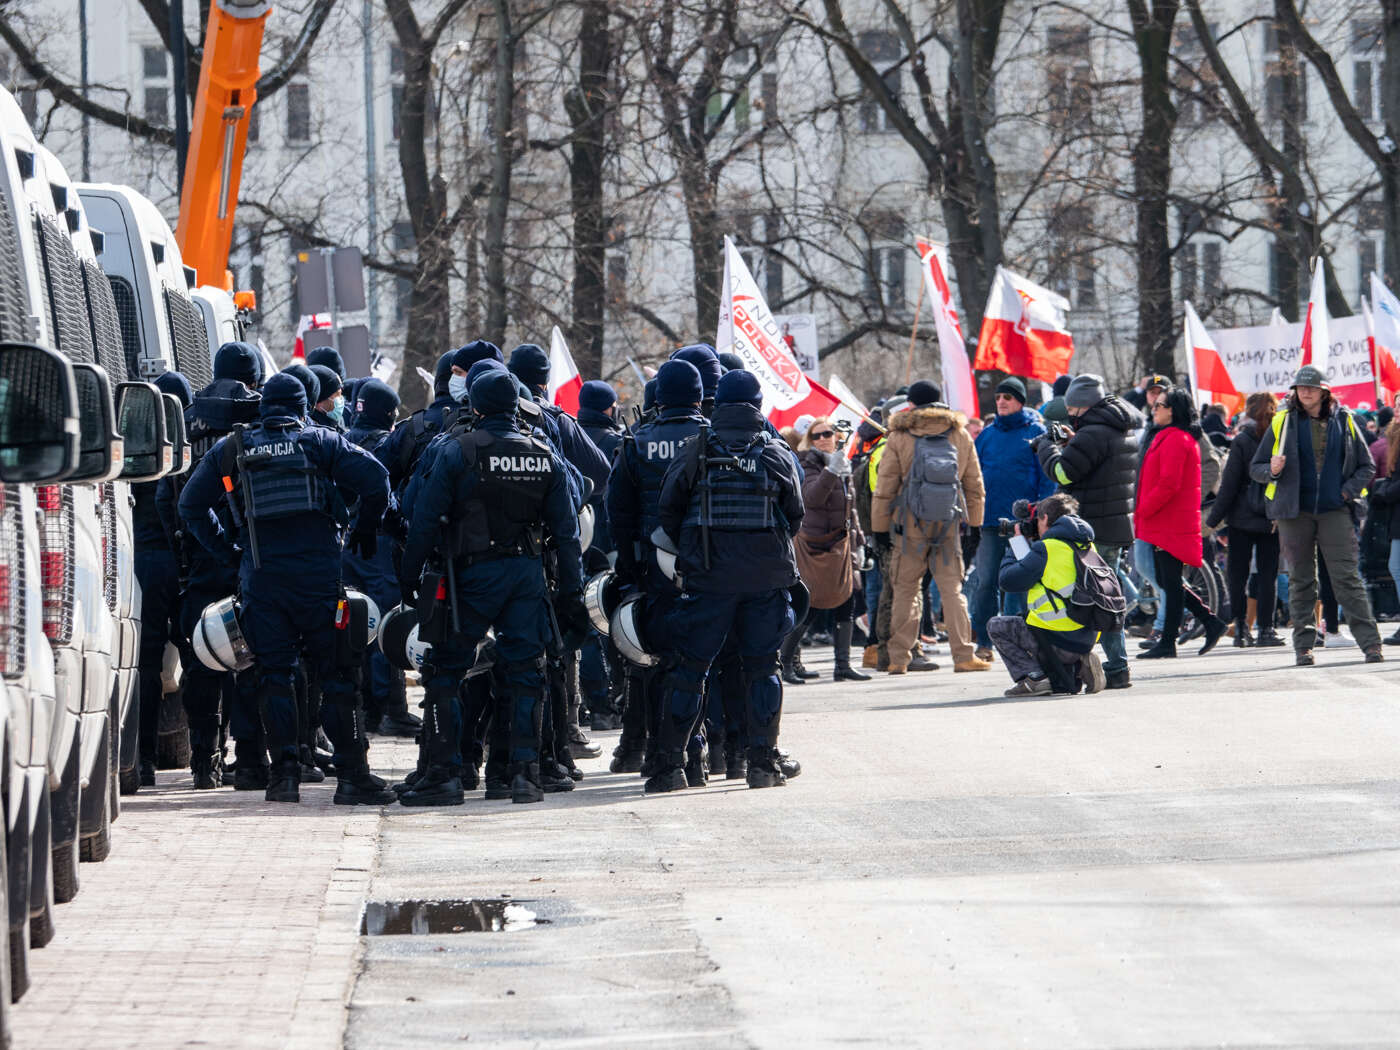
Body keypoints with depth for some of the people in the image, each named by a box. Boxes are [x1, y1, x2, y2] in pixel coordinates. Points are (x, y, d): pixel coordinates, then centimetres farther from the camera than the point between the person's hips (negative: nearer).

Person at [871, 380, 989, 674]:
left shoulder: (899, 438, -3)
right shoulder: (961, 436, 6)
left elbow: (885, 487, -1)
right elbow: (974, 486, 11)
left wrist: (880, 526, 6)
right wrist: (975, 525, 18)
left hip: (910, 526, -2)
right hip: (948, 526, 2)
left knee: (905, 590, 5)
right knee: (952, 589, 4)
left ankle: (898, 658, 5)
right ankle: (963, 656, -3)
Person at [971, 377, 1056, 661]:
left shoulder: (1035, 433, 1)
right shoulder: (987, 435, 12)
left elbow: (1048, 477, -1)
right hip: (990, 519, 3)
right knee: (986, 582, -1)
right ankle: (984, 642, 4)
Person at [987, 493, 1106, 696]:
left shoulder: (1046, 549, -12)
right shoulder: (1087, 546, 12)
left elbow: (1007, 580, -7)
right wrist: (1024, 544, 24)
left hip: (1059, 640, -7)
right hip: (1087, 639, 7)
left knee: (996, 626, 12)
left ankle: (1034, 676, -4)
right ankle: (1077, 666, 10)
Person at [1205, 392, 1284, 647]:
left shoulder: (1242, 441, -6)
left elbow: (1229, 485, -7)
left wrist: (1213, 520, -2)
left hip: (1243, 519, -3)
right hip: (1274, 519, 3)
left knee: (1238, 574, 4)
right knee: (1268, 574, 5)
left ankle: (1241, 629, 0)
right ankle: (1266, 629, 0)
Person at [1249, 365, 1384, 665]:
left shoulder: (1343, 421, 8)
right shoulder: (1282, 423, 7)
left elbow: (1367, 466, 14)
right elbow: (1255, 467, 11)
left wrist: (1348, 491, -2)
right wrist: (1272, 471, -12)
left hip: (1335, 510, -1)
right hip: (1295, 511, 1)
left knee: (1347, 578, -8)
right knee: (1301, 581, 3)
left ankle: (1370, 643, -9)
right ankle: (1304, 645, 9)